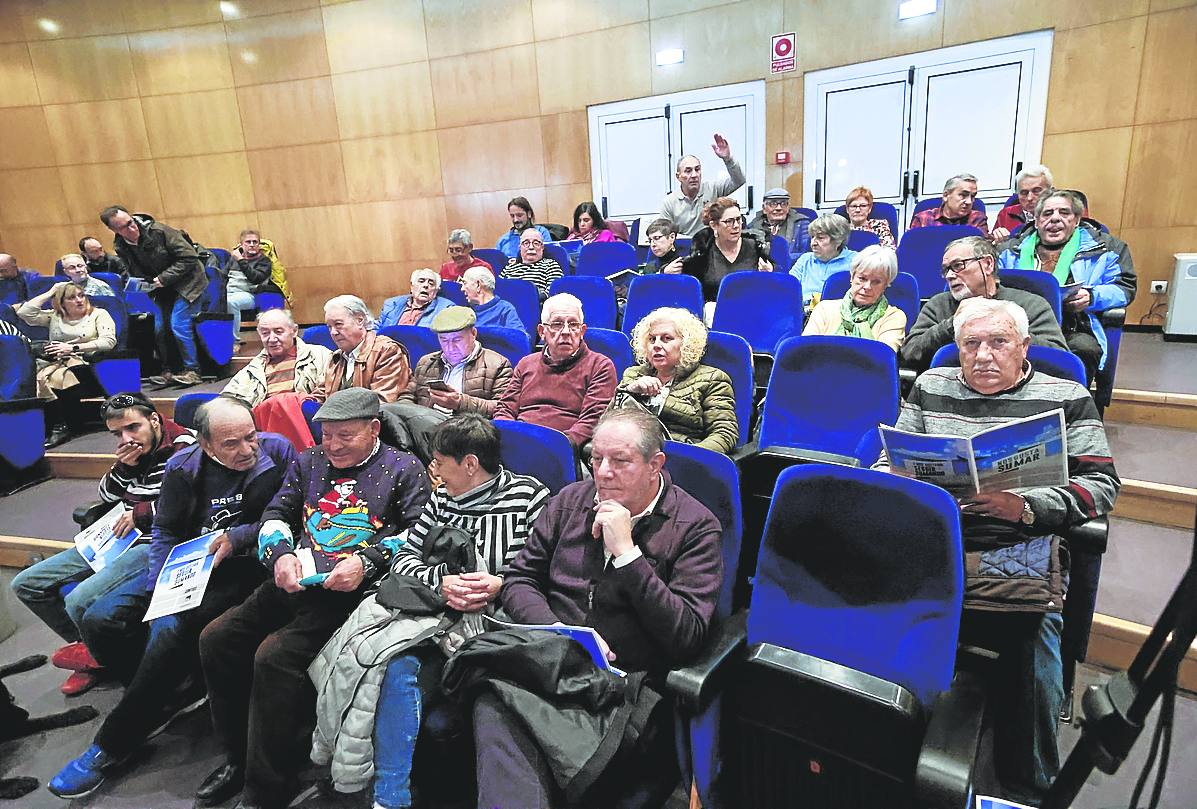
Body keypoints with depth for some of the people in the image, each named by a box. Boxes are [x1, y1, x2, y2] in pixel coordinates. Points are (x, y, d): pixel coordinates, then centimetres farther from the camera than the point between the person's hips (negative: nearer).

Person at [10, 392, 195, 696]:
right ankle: (88, 650, 17)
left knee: (79, 602, -25)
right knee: (26, 584, 11)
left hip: (157, 544, -10)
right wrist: (123, 467, -3)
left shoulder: (184, 447, -15)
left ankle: (100, 655, 9)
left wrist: (141, 512, -13)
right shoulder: (134, 452, 10)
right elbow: (107, 497, 19)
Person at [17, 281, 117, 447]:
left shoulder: (98, 314, 11)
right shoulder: (54, 316, 23)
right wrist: (50, 292, 14)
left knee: (57, 378, -34)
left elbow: (109, 341, -5)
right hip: (53, 362, 4)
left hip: (83, 362, -3)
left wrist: (73, 347, -9)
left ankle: (61, 427, -23)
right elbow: (23, 312, 10)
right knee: (39, 378, -31)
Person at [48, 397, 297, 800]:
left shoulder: (278, 453, -11)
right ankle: (172, 693, 10)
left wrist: (236, 537, -19)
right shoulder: (183, 467, 0)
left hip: (243, 565, -6)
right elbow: (165, 532, 9)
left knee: (172, 631, -25)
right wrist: (159, 589, -4)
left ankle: (112, 747, -5)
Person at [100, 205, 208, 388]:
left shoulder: (159, 231, -19)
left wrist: (163, 279, -19)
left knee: (178, 324, -15)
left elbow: (189, 258, -19)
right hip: (163, 290, 6)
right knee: (160, 327, -1)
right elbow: (136, 274, 15)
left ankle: (192, 371, -5)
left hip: (187, 283, -6)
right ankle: (167, 372, 10)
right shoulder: (120, 247, -1)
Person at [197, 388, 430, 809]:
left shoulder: (404, 469, 1)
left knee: (274, 655, -24)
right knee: (216, 638, -6)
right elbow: (276, 514, 20)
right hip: (294, 582, 7)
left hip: (352, 591, -7)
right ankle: (240, 757, 14)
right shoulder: (309, 461, 18)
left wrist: (366, 562, -18)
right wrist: (280, 554, 0)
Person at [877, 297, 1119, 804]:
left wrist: (1027, 507, -12)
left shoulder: (1066, 398, 11)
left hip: (1020, 551, -1)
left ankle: (1026, 791, 7)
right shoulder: (930, 388, 18)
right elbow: (888, 461, 20)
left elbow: (1101, 483, 5)